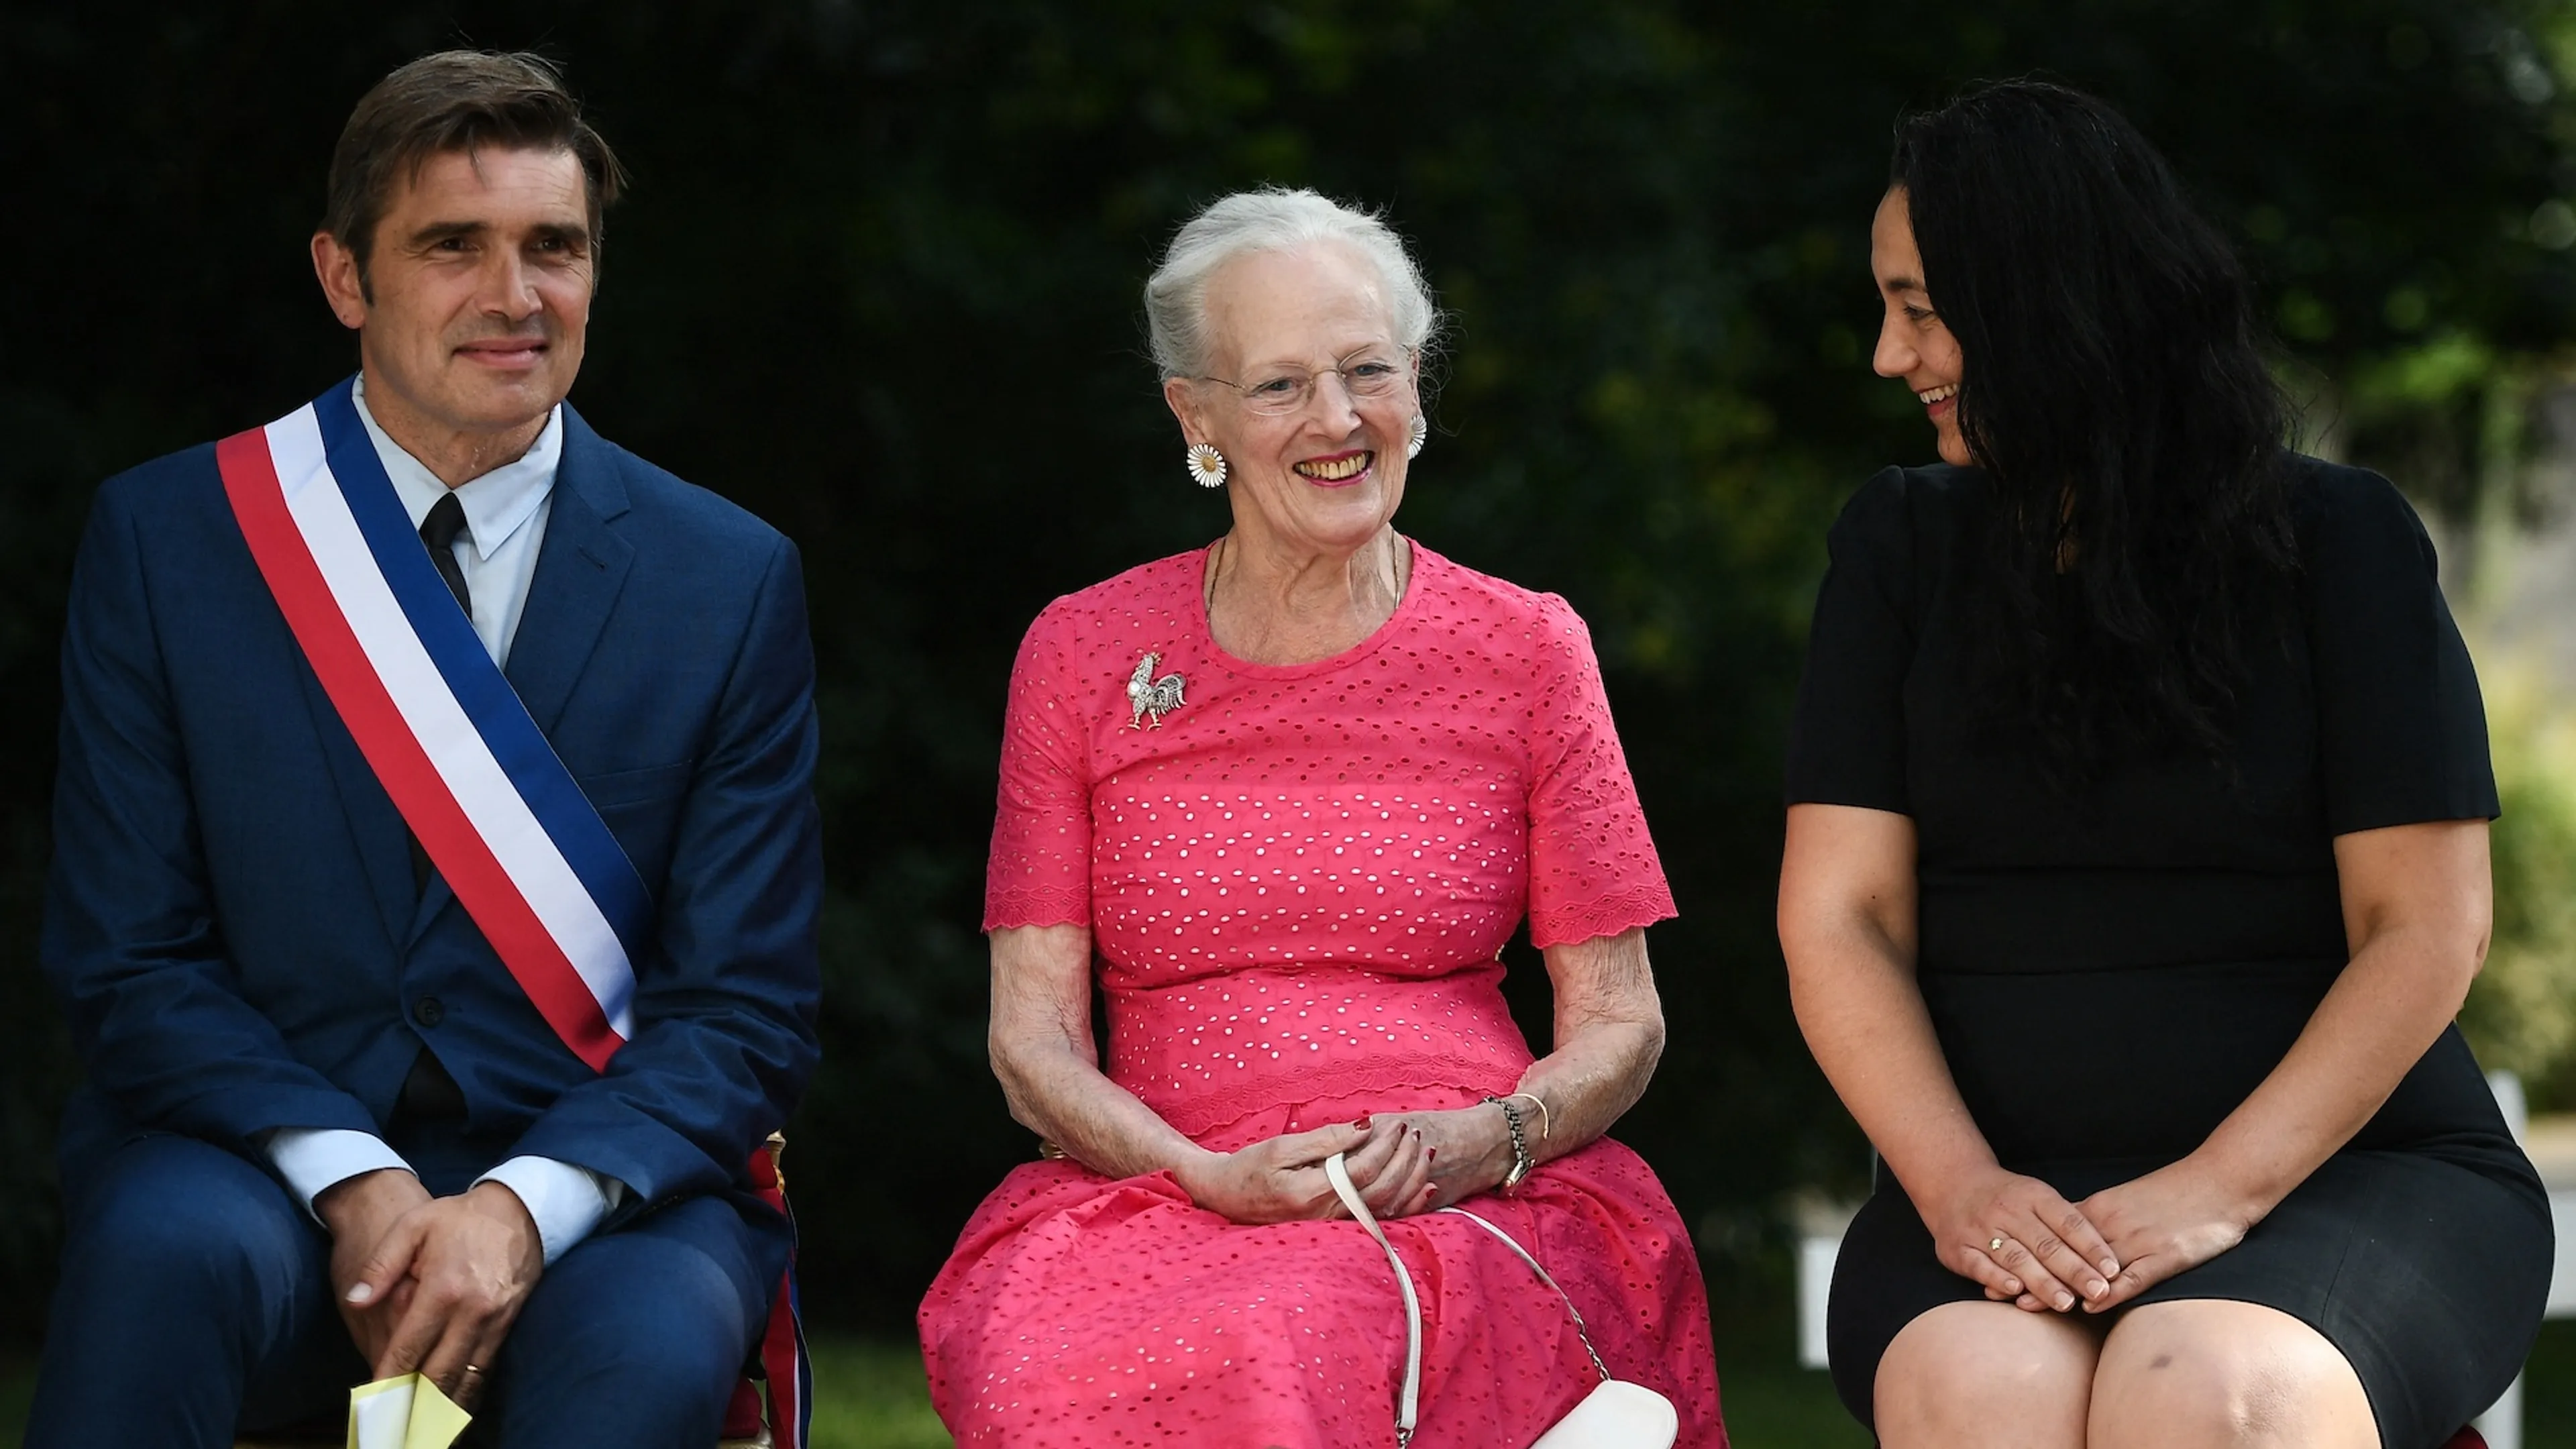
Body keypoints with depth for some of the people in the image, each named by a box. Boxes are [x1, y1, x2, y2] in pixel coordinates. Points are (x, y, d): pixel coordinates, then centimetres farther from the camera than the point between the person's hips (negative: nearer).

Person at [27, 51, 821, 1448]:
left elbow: (745, 1011, 3)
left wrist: (526, 1207, -16)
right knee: (167, 1249, -34)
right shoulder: (163, 539, 4)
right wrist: (349, 1180, -16)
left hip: (595, 1190, 0)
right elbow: (128, 960, 2)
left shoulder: (731, 581, 5)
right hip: (258, 1157, 0)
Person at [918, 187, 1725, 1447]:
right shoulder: (1082, 658, 10)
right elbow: (1031, 1036, 7)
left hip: (1475, 1205, -1)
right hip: (1161, 1194, 1)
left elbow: (1619, 1023, 10)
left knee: (1317, 1347, -37)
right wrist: (1214, 1179, -13)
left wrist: (1476, 1143, -11)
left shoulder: (1525, 649, 9)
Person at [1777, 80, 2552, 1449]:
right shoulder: (1903, 546, 13)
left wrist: (2222, 1186, -17)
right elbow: (1839, 918, 4)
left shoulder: (2335, 537, 5)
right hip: (2007, 1171, 2)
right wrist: (1957, 1186, -14)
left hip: (2348, 1166, -2)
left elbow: (2427, 929, -2)